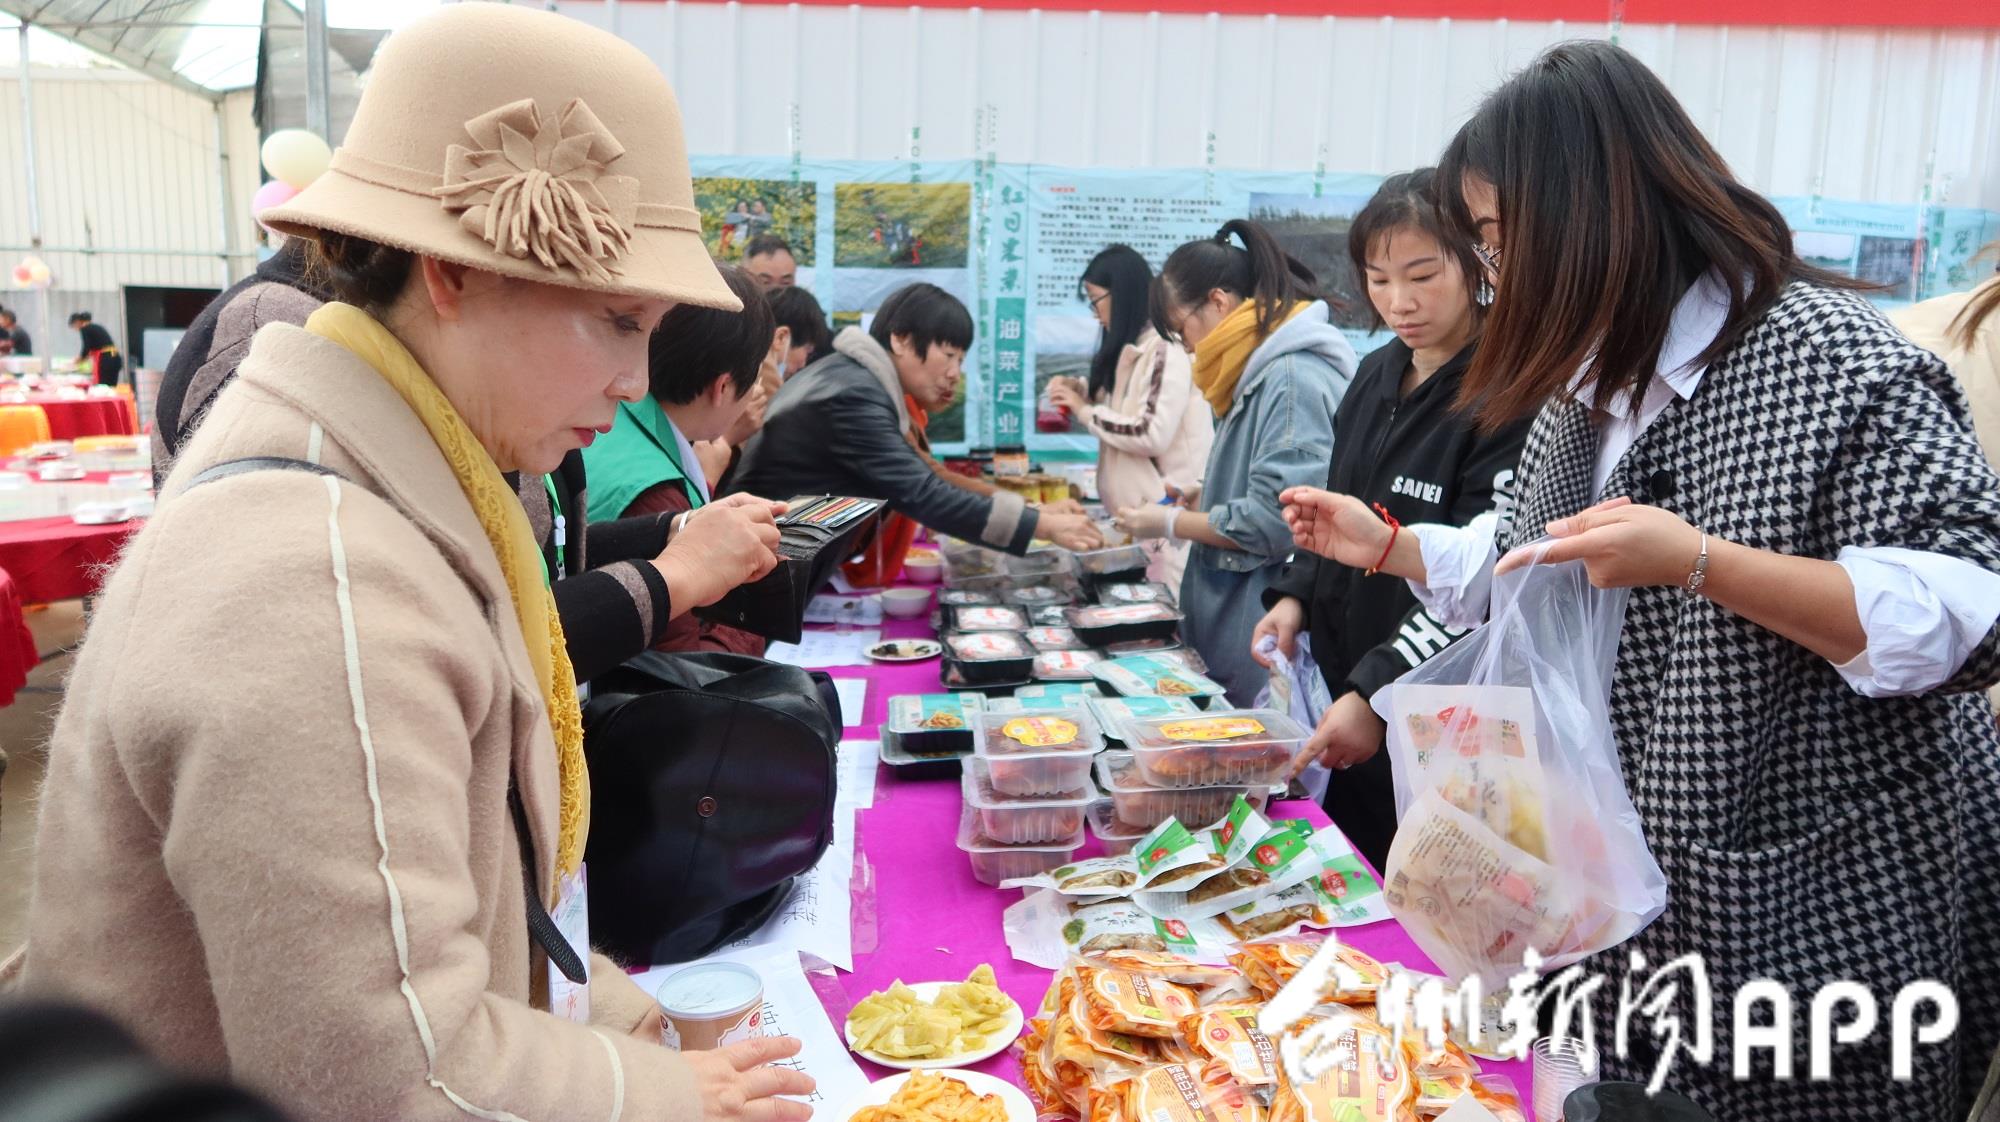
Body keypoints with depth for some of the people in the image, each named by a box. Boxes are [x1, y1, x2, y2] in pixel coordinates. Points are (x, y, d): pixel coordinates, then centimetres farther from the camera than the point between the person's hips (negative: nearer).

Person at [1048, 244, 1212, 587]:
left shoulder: (1167, 348, -16)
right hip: (1135, 509, 9)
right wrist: (1082, 392, 8)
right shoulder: (1134, 348, 13)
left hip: (1167, 511, -9)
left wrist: (1085, 411, -12)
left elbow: (1153, 435, -22)